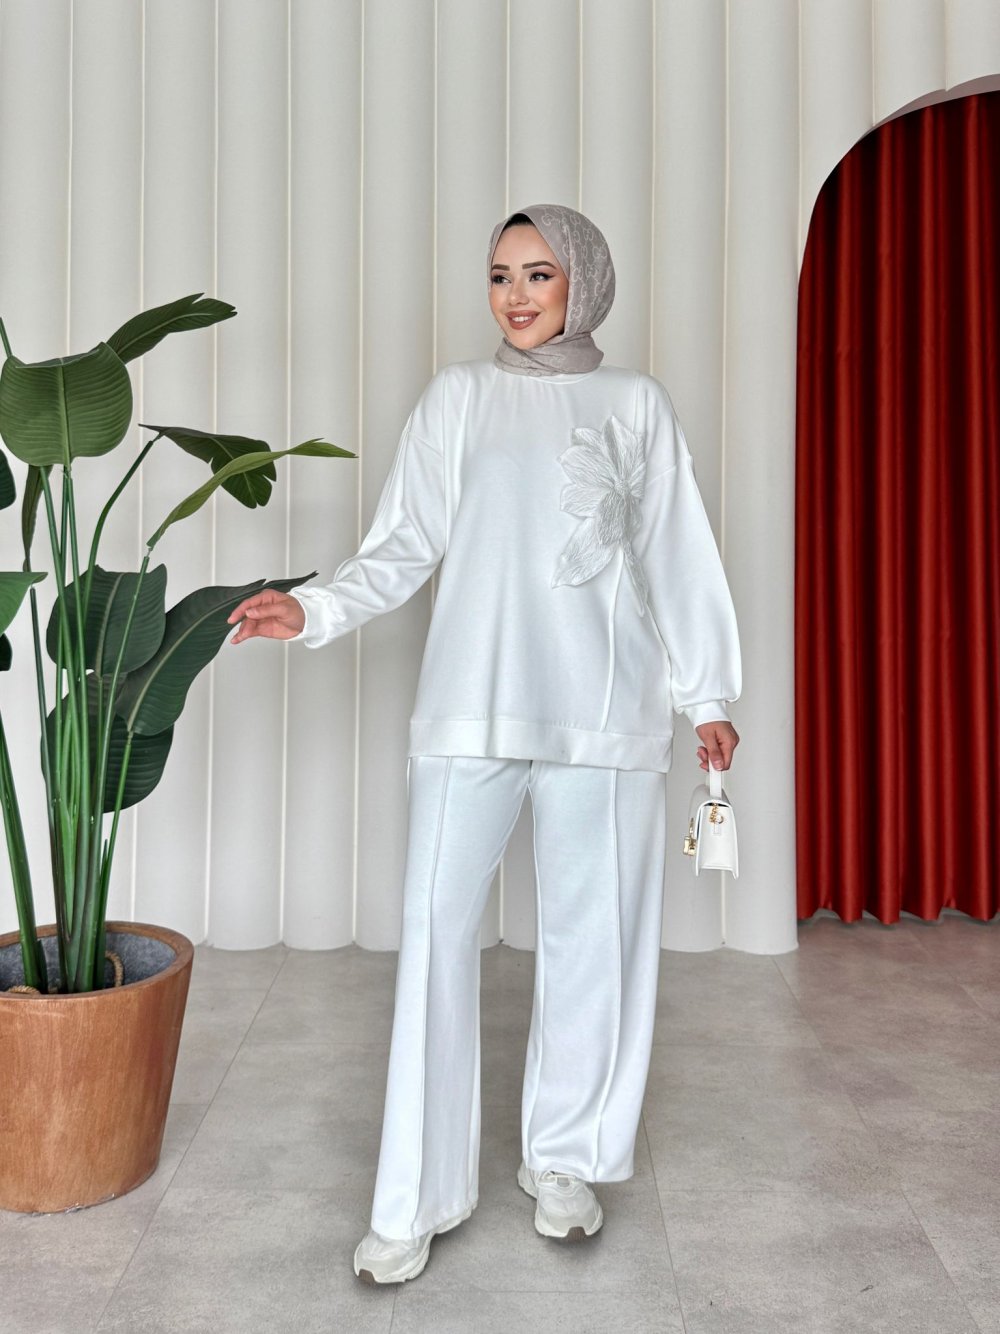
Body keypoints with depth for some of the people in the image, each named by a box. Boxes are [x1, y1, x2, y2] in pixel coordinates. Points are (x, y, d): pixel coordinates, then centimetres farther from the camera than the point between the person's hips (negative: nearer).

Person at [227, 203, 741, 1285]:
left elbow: (675, 557, 11)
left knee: (588, 932, 4)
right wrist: (314, 609, -9)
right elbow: (405, 545, 6)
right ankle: (419, 1196, 9)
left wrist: (704, 693, 10)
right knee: (436, 928, -3)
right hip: (471, 700, 0)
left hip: (601, 705, 0)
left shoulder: (635, 404, 11)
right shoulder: (458, 396, 12)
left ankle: (563, 1160, 25)